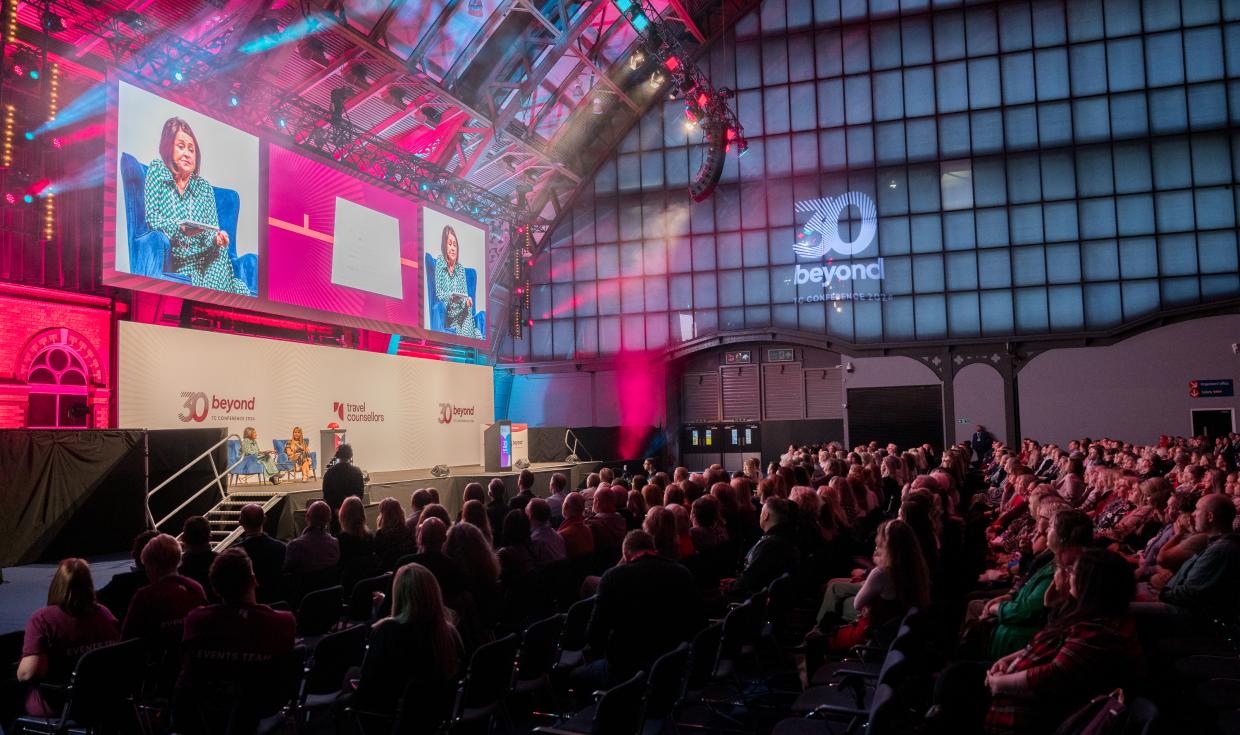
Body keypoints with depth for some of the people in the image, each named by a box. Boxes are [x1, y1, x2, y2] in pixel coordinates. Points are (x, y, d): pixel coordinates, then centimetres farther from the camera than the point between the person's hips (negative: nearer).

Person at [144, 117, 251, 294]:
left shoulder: (205, 188, 15)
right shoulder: (157, 170, 7)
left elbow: (212, 231, 7)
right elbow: (151, 218, -3)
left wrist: (217, 238, -18)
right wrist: (180, 229, -22)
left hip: (203, 258, 4)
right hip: (173, 260, -4)